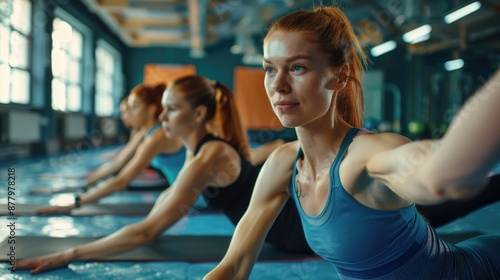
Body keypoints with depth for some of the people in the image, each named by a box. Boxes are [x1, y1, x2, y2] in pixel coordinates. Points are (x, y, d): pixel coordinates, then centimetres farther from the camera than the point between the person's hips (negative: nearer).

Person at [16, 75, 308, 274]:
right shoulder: (205, 146, -1)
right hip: (289, 205, 7)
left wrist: (70, 254, -33)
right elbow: (170, 197, 10)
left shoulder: (209, 156, -31)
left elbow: (148, 231, -34)